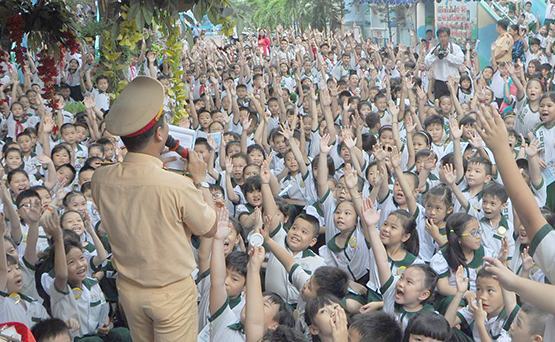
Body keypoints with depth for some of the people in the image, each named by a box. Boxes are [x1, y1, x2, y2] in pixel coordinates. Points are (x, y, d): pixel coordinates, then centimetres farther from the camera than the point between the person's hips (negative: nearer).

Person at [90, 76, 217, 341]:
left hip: (128, 287, 5)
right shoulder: (177, 186, -28)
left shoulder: (100, 179, -14)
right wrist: (200, 180, 0)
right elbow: (210, 228, -10)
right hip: (173, 291, -5)